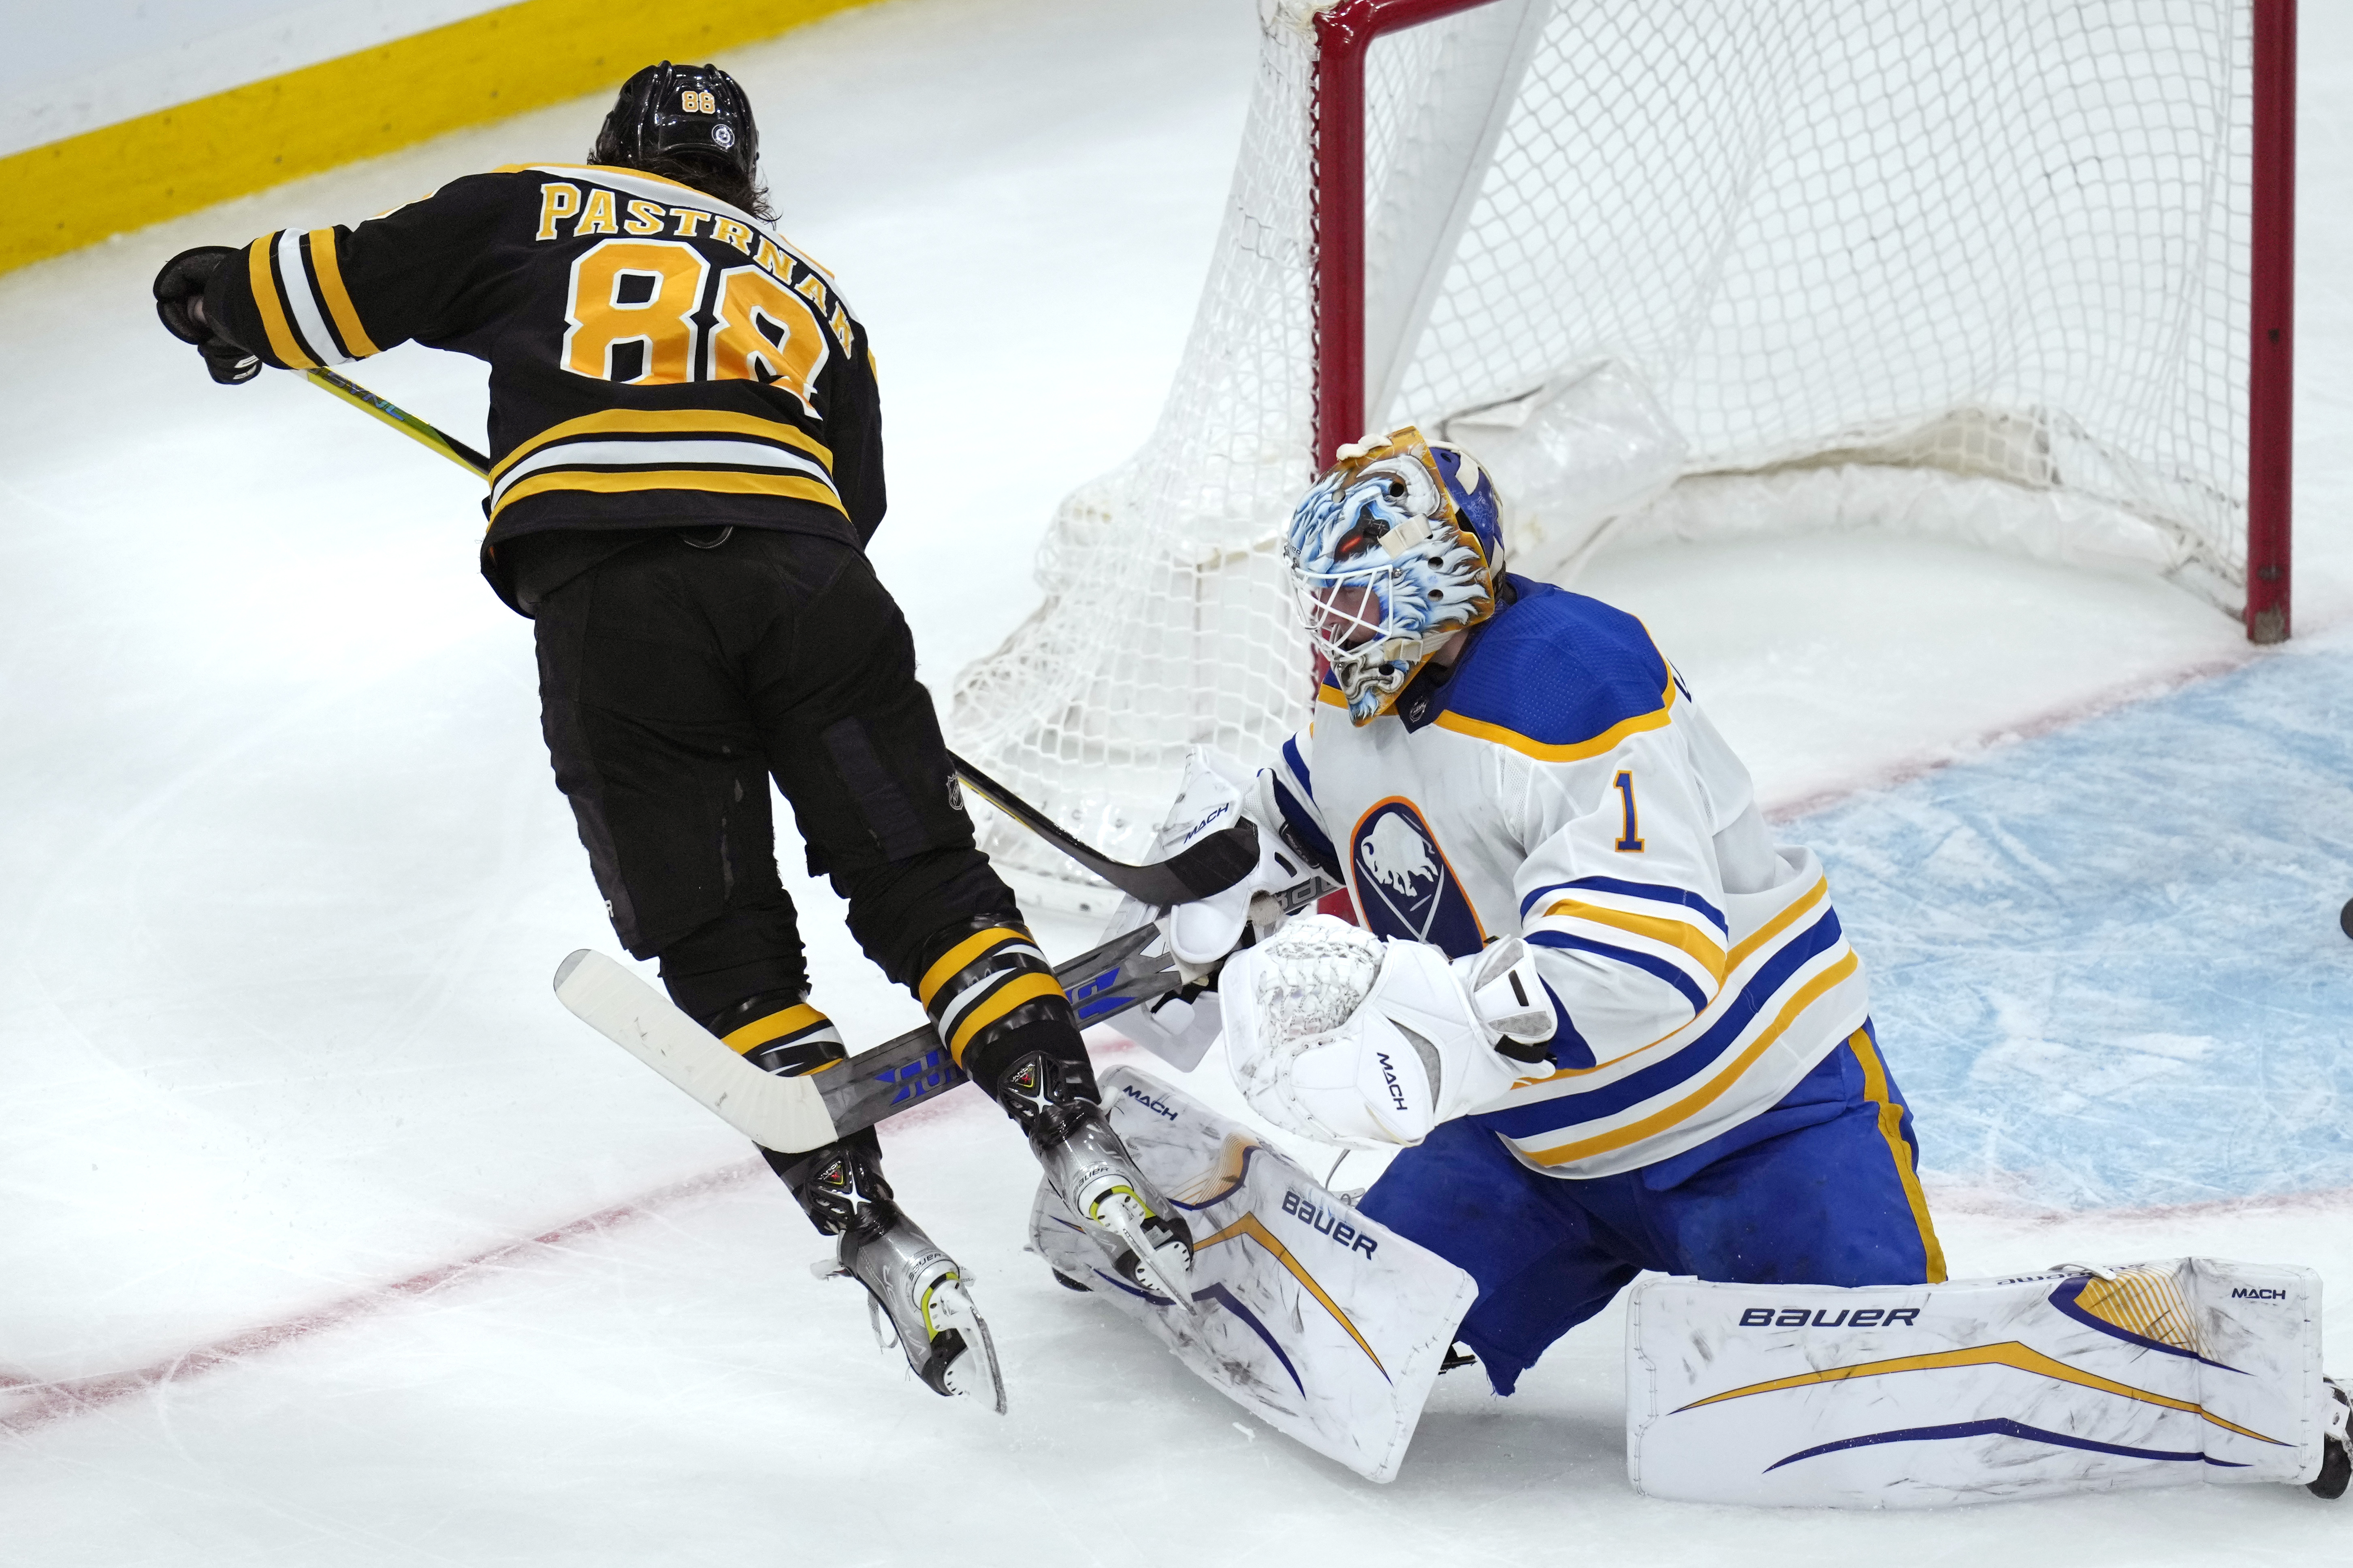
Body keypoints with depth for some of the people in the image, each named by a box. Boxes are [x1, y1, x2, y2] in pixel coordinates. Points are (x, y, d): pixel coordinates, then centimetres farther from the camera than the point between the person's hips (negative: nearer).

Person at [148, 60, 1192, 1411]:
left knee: (726, 949, 3)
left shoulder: (536, 214, 22)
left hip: (610, 608, -2)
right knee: (923, 881, 8)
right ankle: (1082, 1154, -6)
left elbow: (355, 286, 19)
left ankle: (873, 1235, -5)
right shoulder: (813, 295, 31)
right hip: (806, 581, 2)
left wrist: (229, 298, 38)